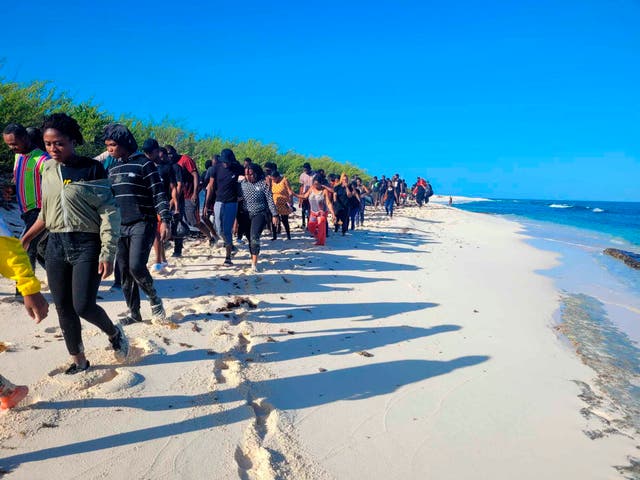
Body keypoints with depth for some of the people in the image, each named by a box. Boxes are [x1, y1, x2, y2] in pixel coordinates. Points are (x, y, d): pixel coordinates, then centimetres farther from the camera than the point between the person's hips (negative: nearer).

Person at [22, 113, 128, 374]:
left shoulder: (92, 169, -8)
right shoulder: (48, 170, 8)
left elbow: (110, 213, -11)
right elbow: (46, 211, 20)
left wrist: (107, 254, -16)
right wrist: (27, 237, 19)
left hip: (87, 244, -5)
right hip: (56, 245, 6)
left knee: (83, 306, -12)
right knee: (64, 308, 8)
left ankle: (114, 333, 19)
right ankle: (79, 361, 24)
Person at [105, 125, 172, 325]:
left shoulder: (144, 164, -4)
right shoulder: (113, 169, 17)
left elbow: (159, 193, -10)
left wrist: (165, 220, -20)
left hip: (142, 224, -7)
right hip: (120, 227, 7)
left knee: (136, 266, -19)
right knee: (125, 273, 7)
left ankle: (154, 299, 7)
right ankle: (133, 313, 19)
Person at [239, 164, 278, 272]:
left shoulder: (263, 184, -5)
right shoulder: (242, 183, 5)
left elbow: (270, 200, -4)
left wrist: (274, 214, -8)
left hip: (259, 214, -4)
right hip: (245, 214, 4)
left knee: (254, 237, -18)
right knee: (249, 238, 9)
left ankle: (254, 263, -17)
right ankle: (253, 257, 27)